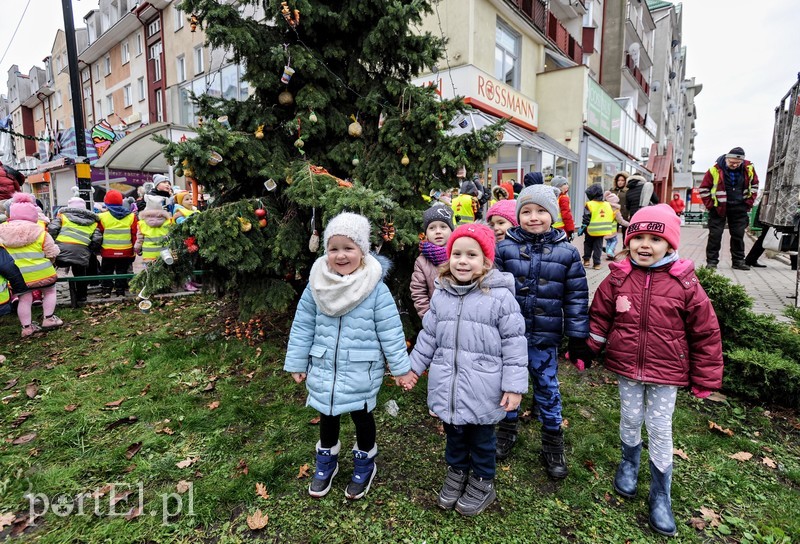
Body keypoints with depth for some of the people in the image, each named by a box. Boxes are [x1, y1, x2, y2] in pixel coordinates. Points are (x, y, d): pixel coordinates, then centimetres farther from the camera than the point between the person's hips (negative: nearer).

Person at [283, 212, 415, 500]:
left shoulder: (376, 289, -15)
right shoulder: (316, 285, -6)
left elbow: (390, 331, -10)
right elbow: (303, 327, 1)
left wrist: (401, 367, -6)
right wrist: (296, 363, 4)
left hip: (361, 371, -3)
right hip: (323, 369, 3)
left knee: (361, 416, 15)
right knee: (327, 416, 20)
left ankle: (365, 463, 41)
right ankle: (326, 462, 46)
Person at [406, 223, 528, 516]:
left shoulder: (500, 296, -14)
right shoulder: (441, 295, -1)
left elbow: (514, 343, -11)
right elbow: (428, 336, 10)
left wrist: (514, 385, -11)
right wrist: (414, 367, 14)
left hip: (482, 391, -4)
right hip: (447, 388, 4)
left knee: (481, 440, 17)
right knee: (453, 434, 23)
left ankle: (482, 483, 42)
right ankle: (456, 472, 48)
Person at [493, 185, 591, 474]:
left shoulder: (567, 252, -3)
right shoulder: (505, 248, -5)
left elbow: (576, 296, 0)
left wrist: (578, 336, 1)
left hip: (545, 336, 0)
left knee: (547, 387, 13)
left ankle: (553, 441, 33)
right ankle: (508, 428, 39)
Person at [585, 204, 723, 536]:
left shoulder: (685, 284, -11)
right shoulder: (617, 278, -7)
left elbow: (705, 333, -4)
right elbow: (599, 318, 2)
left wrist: (705, 379, 0)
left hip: (666, 372, -1)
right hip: (626, 367, 1)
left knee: (660, 428, 8)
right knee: (630, 419, 15)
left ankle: (661, 493, 28)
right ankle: (629, 464, 44)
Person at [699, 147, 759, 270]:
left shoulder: (749, 169, -1)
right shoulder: (715, 170, -13)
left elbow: (754, 185, 14)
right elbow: (703, 189, -5)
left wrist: (749, 202, 6)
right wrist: (710, 205, -7)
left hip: (739, 208, 4)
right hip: (719, 207, -3)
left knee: (738, 235, 8)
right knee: (715, 234, -3)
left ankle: (738, 261, 17)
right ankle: (711, 261, 3)